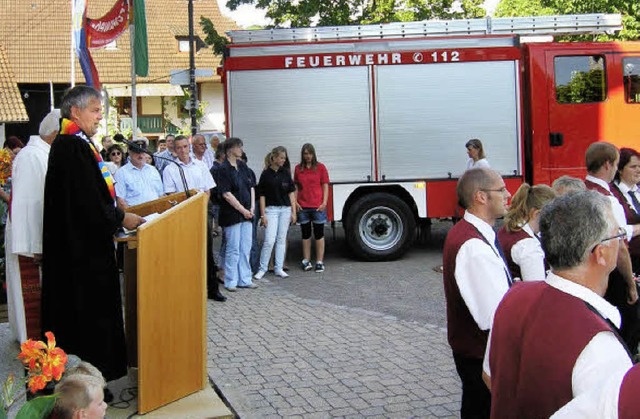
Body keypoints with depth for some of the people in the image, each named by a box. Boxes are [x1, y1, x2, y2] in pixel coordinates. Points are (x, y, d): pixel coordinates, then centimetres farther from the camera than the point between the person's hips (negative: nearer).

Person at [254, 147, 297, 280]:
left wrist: (293, 211, 4)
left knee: (281, 239, 7)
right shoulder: (266, 174, -4)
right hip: (271, 209, -4)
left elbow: (291, 192, 9)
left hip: (285, 209, 4)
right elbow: (262, 195, -2)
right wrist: (263, 214, -6)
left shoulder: (286, 173, 6)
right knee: (269, 240, -9)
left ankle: (278, 268, 15)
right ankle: (262, 268, 4)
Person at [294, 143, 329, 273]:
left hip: (317, 207, -2)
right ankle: (306, 261, 15)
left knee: (319, 234, 3)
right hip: (302, 207, 2)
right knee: (306, 234, 9)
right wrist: (295, 202, 0)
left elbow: (325, 186, 1)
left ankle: (319, 262, 8)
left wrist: (324, 202, -8)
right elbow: (295, 187, 11)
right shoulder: (298, 168, 8)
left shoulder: (320, 167, 2)